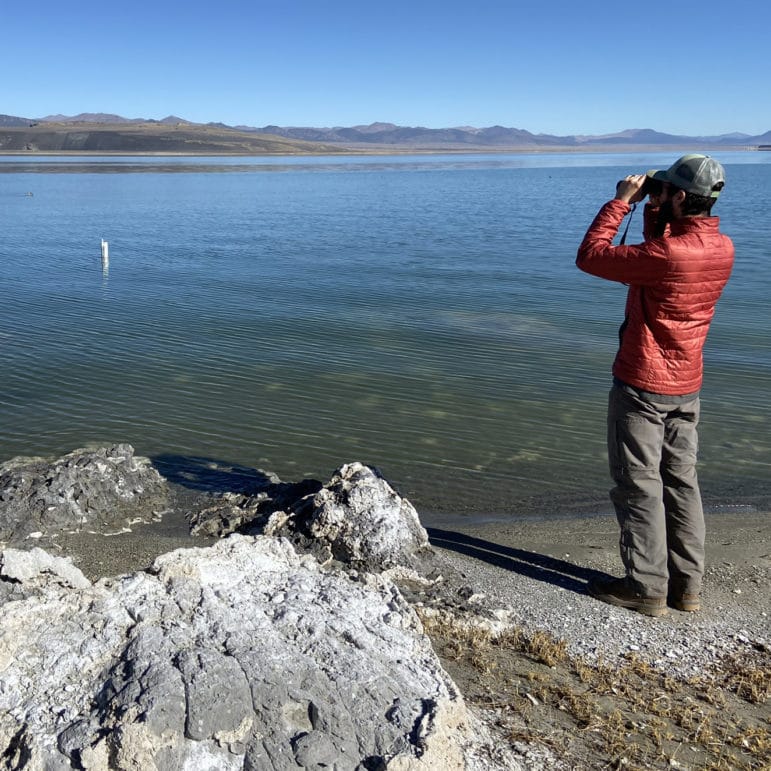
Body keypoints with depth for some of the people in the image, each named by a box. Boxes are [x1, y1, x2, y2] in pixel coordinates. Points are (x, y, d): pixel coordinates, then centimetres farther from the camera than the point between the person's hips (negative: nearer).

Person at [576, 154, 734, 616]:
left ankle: (646, 587, 12)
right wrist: (654, 212, 8)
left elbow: (590, 257, -16)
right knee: (682, 481, 15)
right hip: (688, 387, 8)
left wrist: (621, 202, -8)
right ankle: (687, 585, 24)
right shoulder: (723, 248, 0)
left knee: (639, 486, 3)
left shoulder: (666, 254, -25)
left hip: (641, 386, -8)